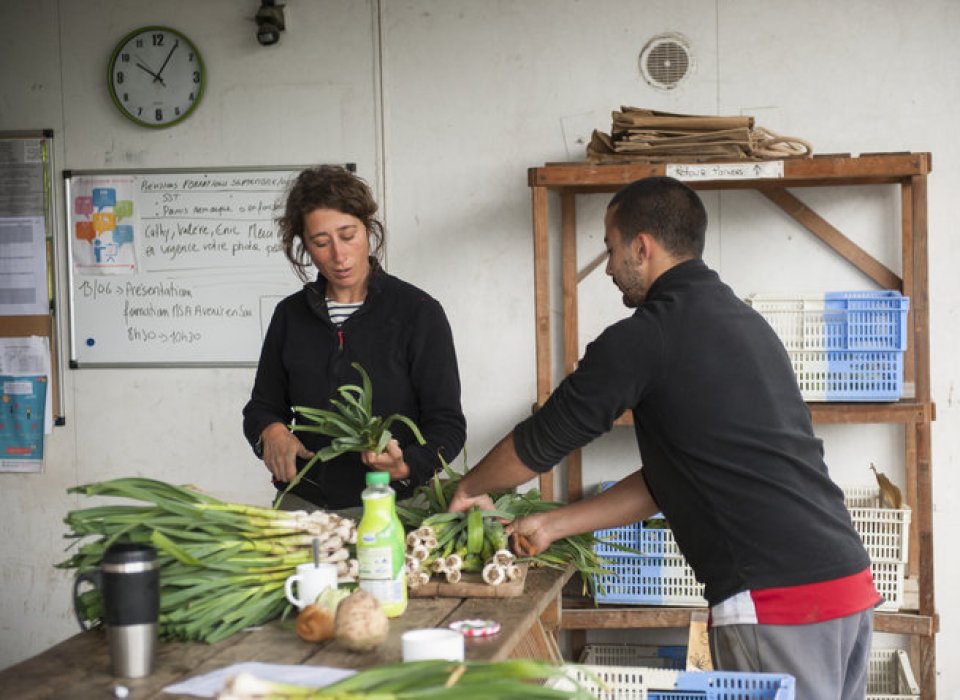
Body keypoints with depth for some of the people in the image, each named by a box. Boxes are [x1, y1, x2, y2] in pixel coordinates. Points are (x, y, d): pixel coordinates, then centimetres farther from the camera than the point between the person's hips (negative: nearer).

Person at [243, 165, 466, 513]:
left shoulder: (418, 312, -1)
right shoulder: (290, 315, 11)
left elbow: (447, 423, -1)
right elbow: (262, 407, 19)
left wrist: (406, 466, -21)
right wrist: (271, 431, -4)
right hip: (303, 504, 3)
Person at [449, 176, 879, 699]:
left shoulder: (647, 337, -10)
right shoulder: (742, 320, 17)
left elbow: (538, 444, 1)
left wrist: (468, 489, 21)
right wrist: (553, 525, 24)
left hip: (779, 605, -8)